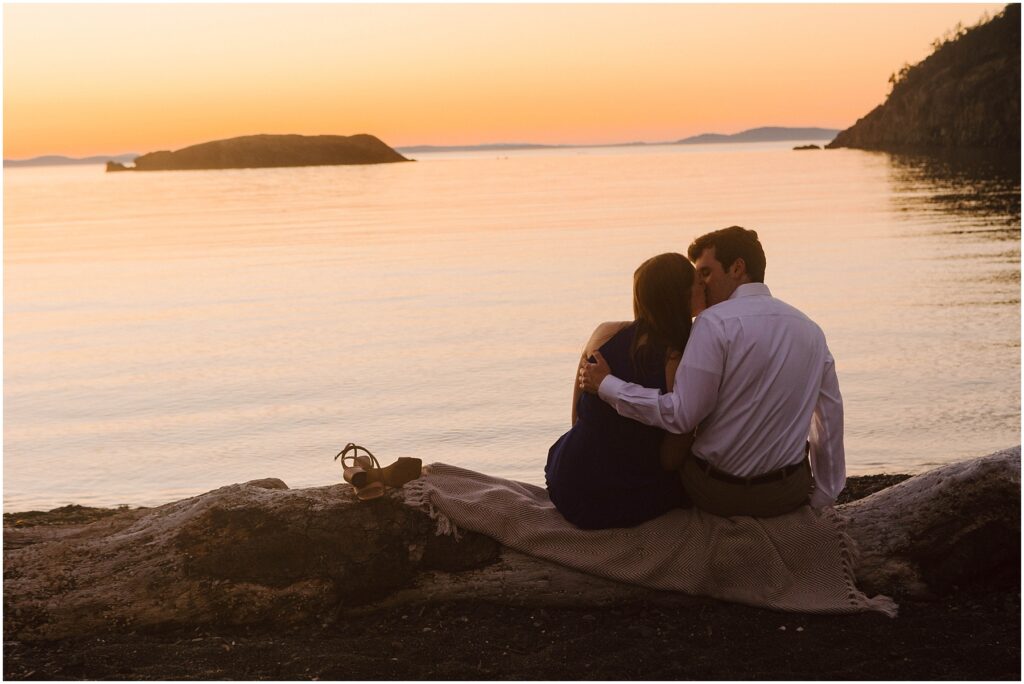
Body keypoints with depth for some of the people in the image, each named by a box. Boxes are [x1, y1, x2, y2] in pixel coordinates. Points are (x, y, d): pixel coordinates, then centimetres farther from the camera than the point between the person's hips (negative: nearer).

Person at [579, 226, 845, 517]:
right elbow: (830, 420, 7)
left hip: (717, 494, -4)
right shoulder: (811, 331, 3)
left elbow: (681, 414, -21)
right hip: (789, 497, 5)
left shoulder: (715, 323, -15)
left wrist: (606, 385, -11)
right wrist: (821, 498, 18)